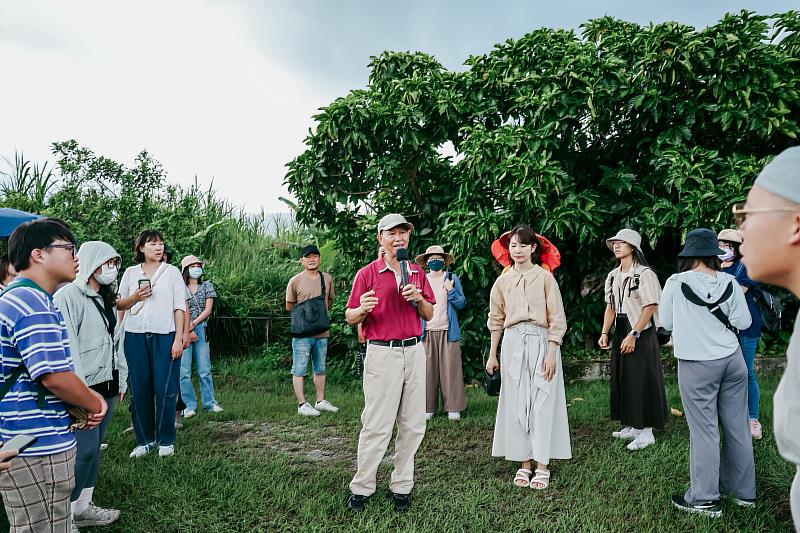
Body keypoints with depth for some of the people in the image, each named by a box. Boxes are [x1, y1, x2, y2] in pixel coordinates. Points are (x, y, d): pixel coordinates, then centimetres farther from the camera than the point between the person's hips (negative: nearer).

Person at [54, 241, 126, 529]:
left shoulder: (106, 299, 15)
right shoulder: (68, 296, -12)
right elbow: (67, 347, -18)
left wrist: (120, 378, 16)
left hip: (106, 387, 8)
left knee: (93, 449, 13)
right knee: (84, 449, -7)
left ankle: (83, 507, 24)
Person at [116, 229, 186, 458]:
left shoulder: (172, 272, 5)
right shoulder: (130, 272, 11)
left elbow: (179, 307, 1)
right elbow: (119, 304, 15)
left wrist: (178, 339, -6)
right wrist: (135, 297, -7)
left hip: (164, 336, -2)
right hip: (135, 336, 2)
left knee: (165, 389, -2)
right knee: (139, 389, 5)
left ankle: (166, 440, 10)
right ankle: (144, 440, 17)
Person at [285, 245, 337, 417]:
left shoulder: (327, 278, 8)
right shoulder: (295, 281, -4)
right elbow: (289, 306, 2)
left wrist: (321, 313, 9)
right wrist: (305, 313, -4)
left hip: (322, 331, 5)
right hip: (302, 333, -5)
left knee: (320, 369, 15)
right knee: (299, 370, -1)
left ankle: (320, 401, 26)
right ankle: (302, 404, 6)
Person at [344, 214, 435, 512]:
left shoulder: (418, 274, 13)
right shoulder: (367, 273, 0)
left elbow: (430, 315, 15)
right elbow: (350, 317, 0)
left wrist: (418, 299, -5)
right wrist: (363, 309, -22)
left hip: (414, 351, 5)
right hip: (382, 352, -4)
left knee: (413, 424, 7)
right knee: (377, 424, -4)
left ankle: (401, 486, 19)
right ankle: (361, 488, 11)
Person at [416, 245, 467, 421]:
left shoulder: (452, 278, 7)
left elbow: (461, 303, 1)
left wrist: (450, 290, -15)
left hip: (448, 331, -1)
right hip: (427, 332, 1)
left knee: (450, 369, -1)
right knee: (428, 370, -1)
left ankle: (453, 407, 5)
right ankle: (428, 408, 5)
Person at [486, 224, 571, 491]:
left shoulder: (545, 277, -1)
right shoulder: (502, 281, 9)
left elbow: (557, 318, -3)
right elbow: (496, 320, 13)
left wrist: (552, 353, -10)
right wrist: (492, 355, 11)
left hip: (540, 341, -3)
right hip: (513, 343, 3)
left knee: (542, 402, -1)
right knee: (516, 403, 4)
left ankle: (542, 465, 8)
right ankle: (524, 463, 13)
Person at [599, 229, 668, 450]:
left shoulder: (645, 274, -11)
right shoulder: (612, 276, 11)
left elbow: (650, 307, -16)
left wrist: (633, 335, -20)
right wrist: (605, 333, 3)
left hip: (641, 335, -7)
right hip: (620, 334, 7)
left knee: (641, 382, -3)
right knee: (621, 381, 11)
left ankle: (645, 431, 7)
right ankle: (630, 427, 23)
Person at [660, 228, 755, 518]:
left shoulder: (676, 283, -10)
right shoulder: (729, 282, -2)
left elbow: (667, 323, 0)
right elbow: (743, 322, 0)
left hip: (697, 365, -4)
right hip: (732, 360, 4)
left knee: (704, 430, 2)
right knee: (737, 427, 14)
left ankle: (704, 500, 12)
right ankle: (743, 491, 29)